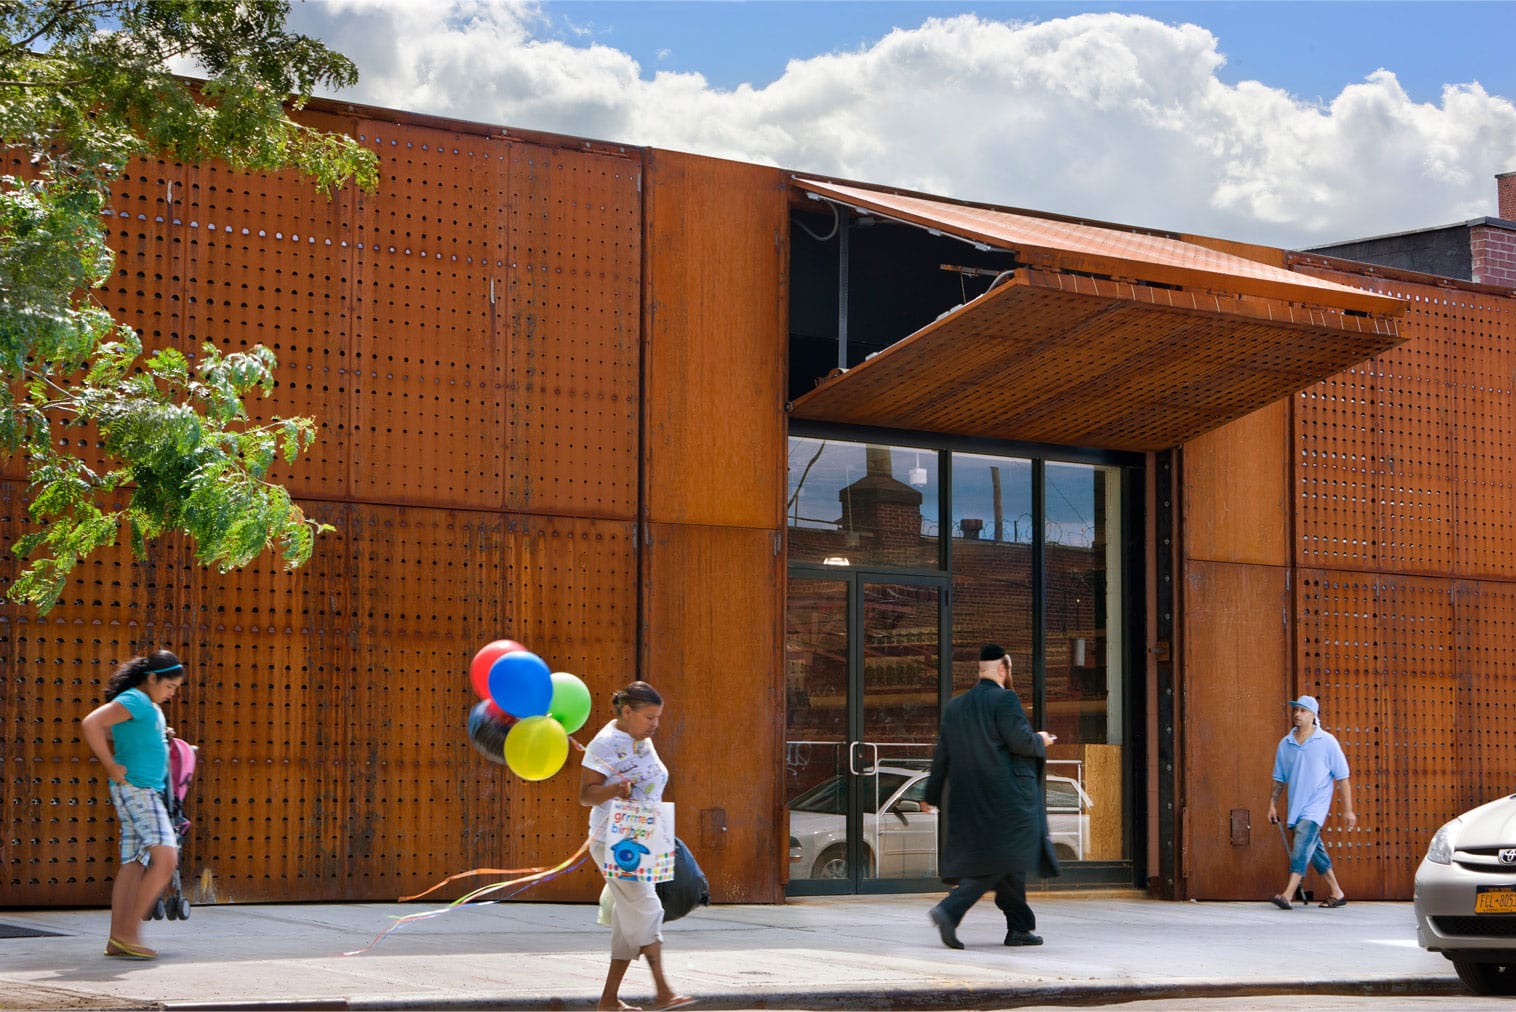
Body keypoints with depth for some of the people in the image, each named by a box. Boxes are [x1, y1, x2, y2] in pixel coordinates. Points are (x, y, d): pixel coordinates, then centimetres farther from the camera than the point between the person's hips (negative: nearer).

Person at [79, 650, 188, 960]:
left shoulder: (150, 706, 18)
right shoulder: (135, 701, -12)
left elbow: (107, 736, 32)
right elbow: (91, 724, -24)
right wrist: (112, 768, -19)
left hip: (148, 791, 10)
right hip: (135, 788, -10)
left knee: (133, 865, 8)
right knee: (166, 858, -16)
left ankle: (118, 940, 9)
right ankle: (129, 932, -14)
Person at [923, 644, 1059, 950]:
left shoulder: (955, 706, 11)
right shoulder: (1005, 700, -10)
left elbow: (942, 754, 11)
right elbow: (1020, 741, -18)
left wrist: (933, 795, 15)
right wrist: (1040, 741, 4)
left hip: (969, 798, 8)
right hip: (1005, 795, -8)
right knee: (1000, 863, -7)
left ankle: (1020, 927, 15)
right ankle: (950, 910, -21)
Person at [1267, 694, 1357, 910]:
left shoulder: (1327, 742, -4)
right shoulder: (1285, 744, 8)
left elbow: (1343, 778, -1)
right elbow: (1280, 779, 18)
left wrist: (1348, 810, -4)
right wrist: (1273, 804, 12)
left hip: (1316, 805, -6)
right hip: (1295, 807, 6)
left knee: (1302, 844, -21)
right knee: (1314, 848, 12)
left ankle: (1288, 895, -31)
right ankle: (1337, 894, 25)